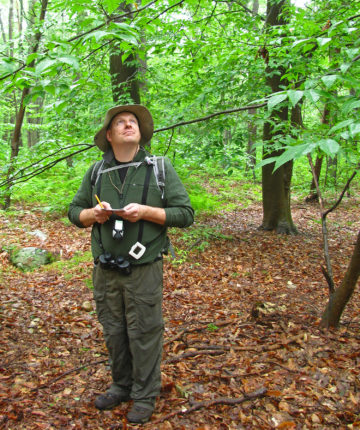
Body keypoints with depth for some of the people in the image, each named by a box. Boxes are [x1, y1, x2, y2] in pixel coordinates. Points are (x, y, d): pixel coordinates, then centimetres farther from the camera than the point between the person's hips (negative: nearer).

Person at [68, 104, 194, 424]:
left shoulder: (160, 168, -1)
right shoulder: (96, 172, 8)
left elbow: (185, 214, -4)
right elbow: (74, 210, 14)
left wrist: (146, 212, -18)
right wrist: (93, 213, -8)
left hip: (144, 269, -3)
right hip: (106, 270, 4)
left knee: (144, 333, 5)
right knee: (114, 331, 16)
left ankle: (145, 397, 25)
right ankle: (121, 386, 37)